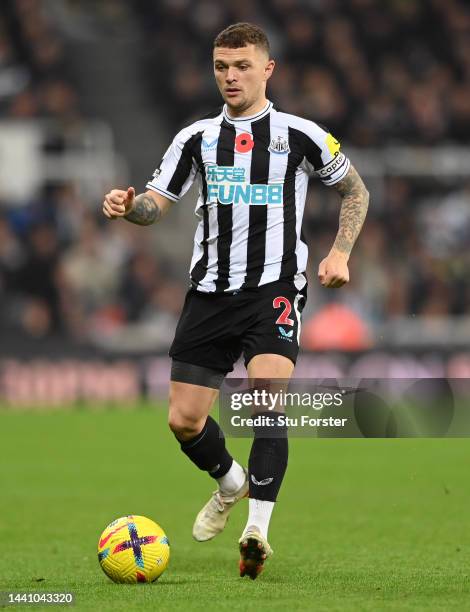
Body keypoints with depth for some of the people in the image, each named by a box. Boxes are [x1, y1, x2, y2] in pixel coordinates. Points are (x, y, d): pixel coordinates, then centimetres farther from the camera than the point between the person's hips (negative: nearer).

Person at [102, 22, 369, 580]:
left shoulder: (300, 135, 3)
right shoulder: (197, 138, 10)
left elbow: (355, 191, 15)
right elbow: (156, 204, 6)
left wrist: (340, 254, 2)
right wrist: (127, 205, -17)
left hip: (275, 287, -4)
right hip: (210, 291, 4)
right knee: (184, 420, 3)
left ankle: (257, 530, -24)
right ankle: (231, 483, 35)